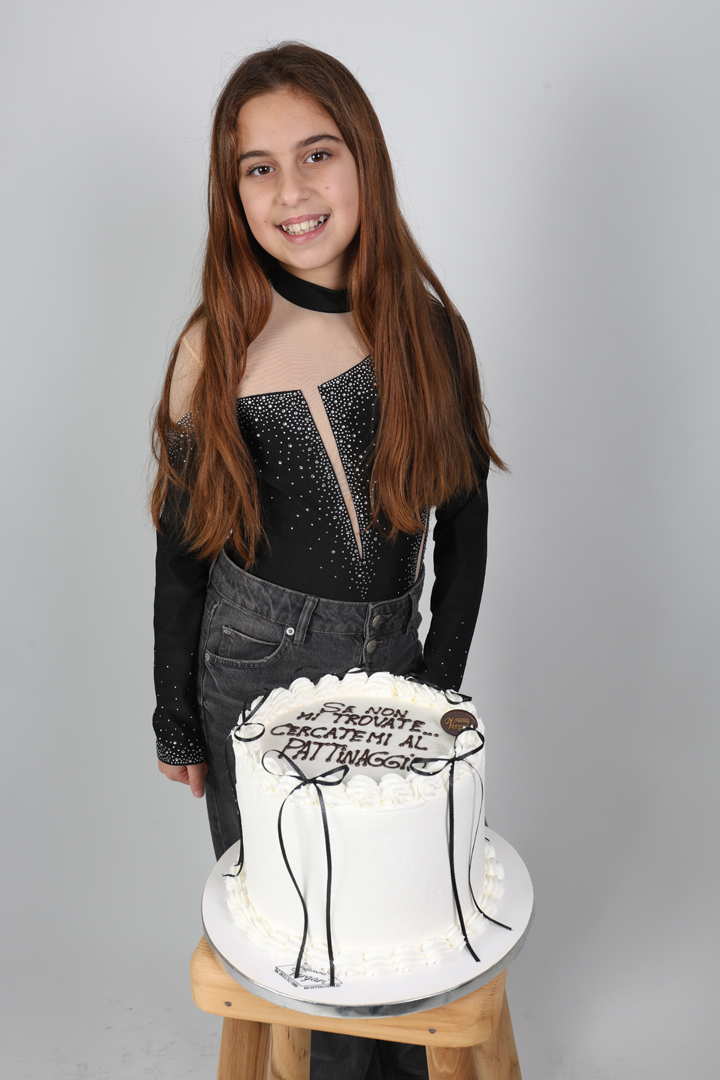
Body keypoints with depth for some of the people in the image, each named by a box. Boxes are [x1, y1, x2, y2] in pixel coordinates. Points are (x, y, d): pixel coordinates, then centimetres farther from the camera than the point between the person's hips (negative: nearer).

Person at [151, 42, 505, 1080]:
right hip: (254, 667, -1)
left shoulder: (423, 321, -7)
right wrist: (176, 723, 2)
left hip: (389, 658, 2)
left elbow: (463, 509, 2)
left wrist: (442, 675, 2)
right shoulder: (215, 348, -12)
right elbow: (182, 547, -4)